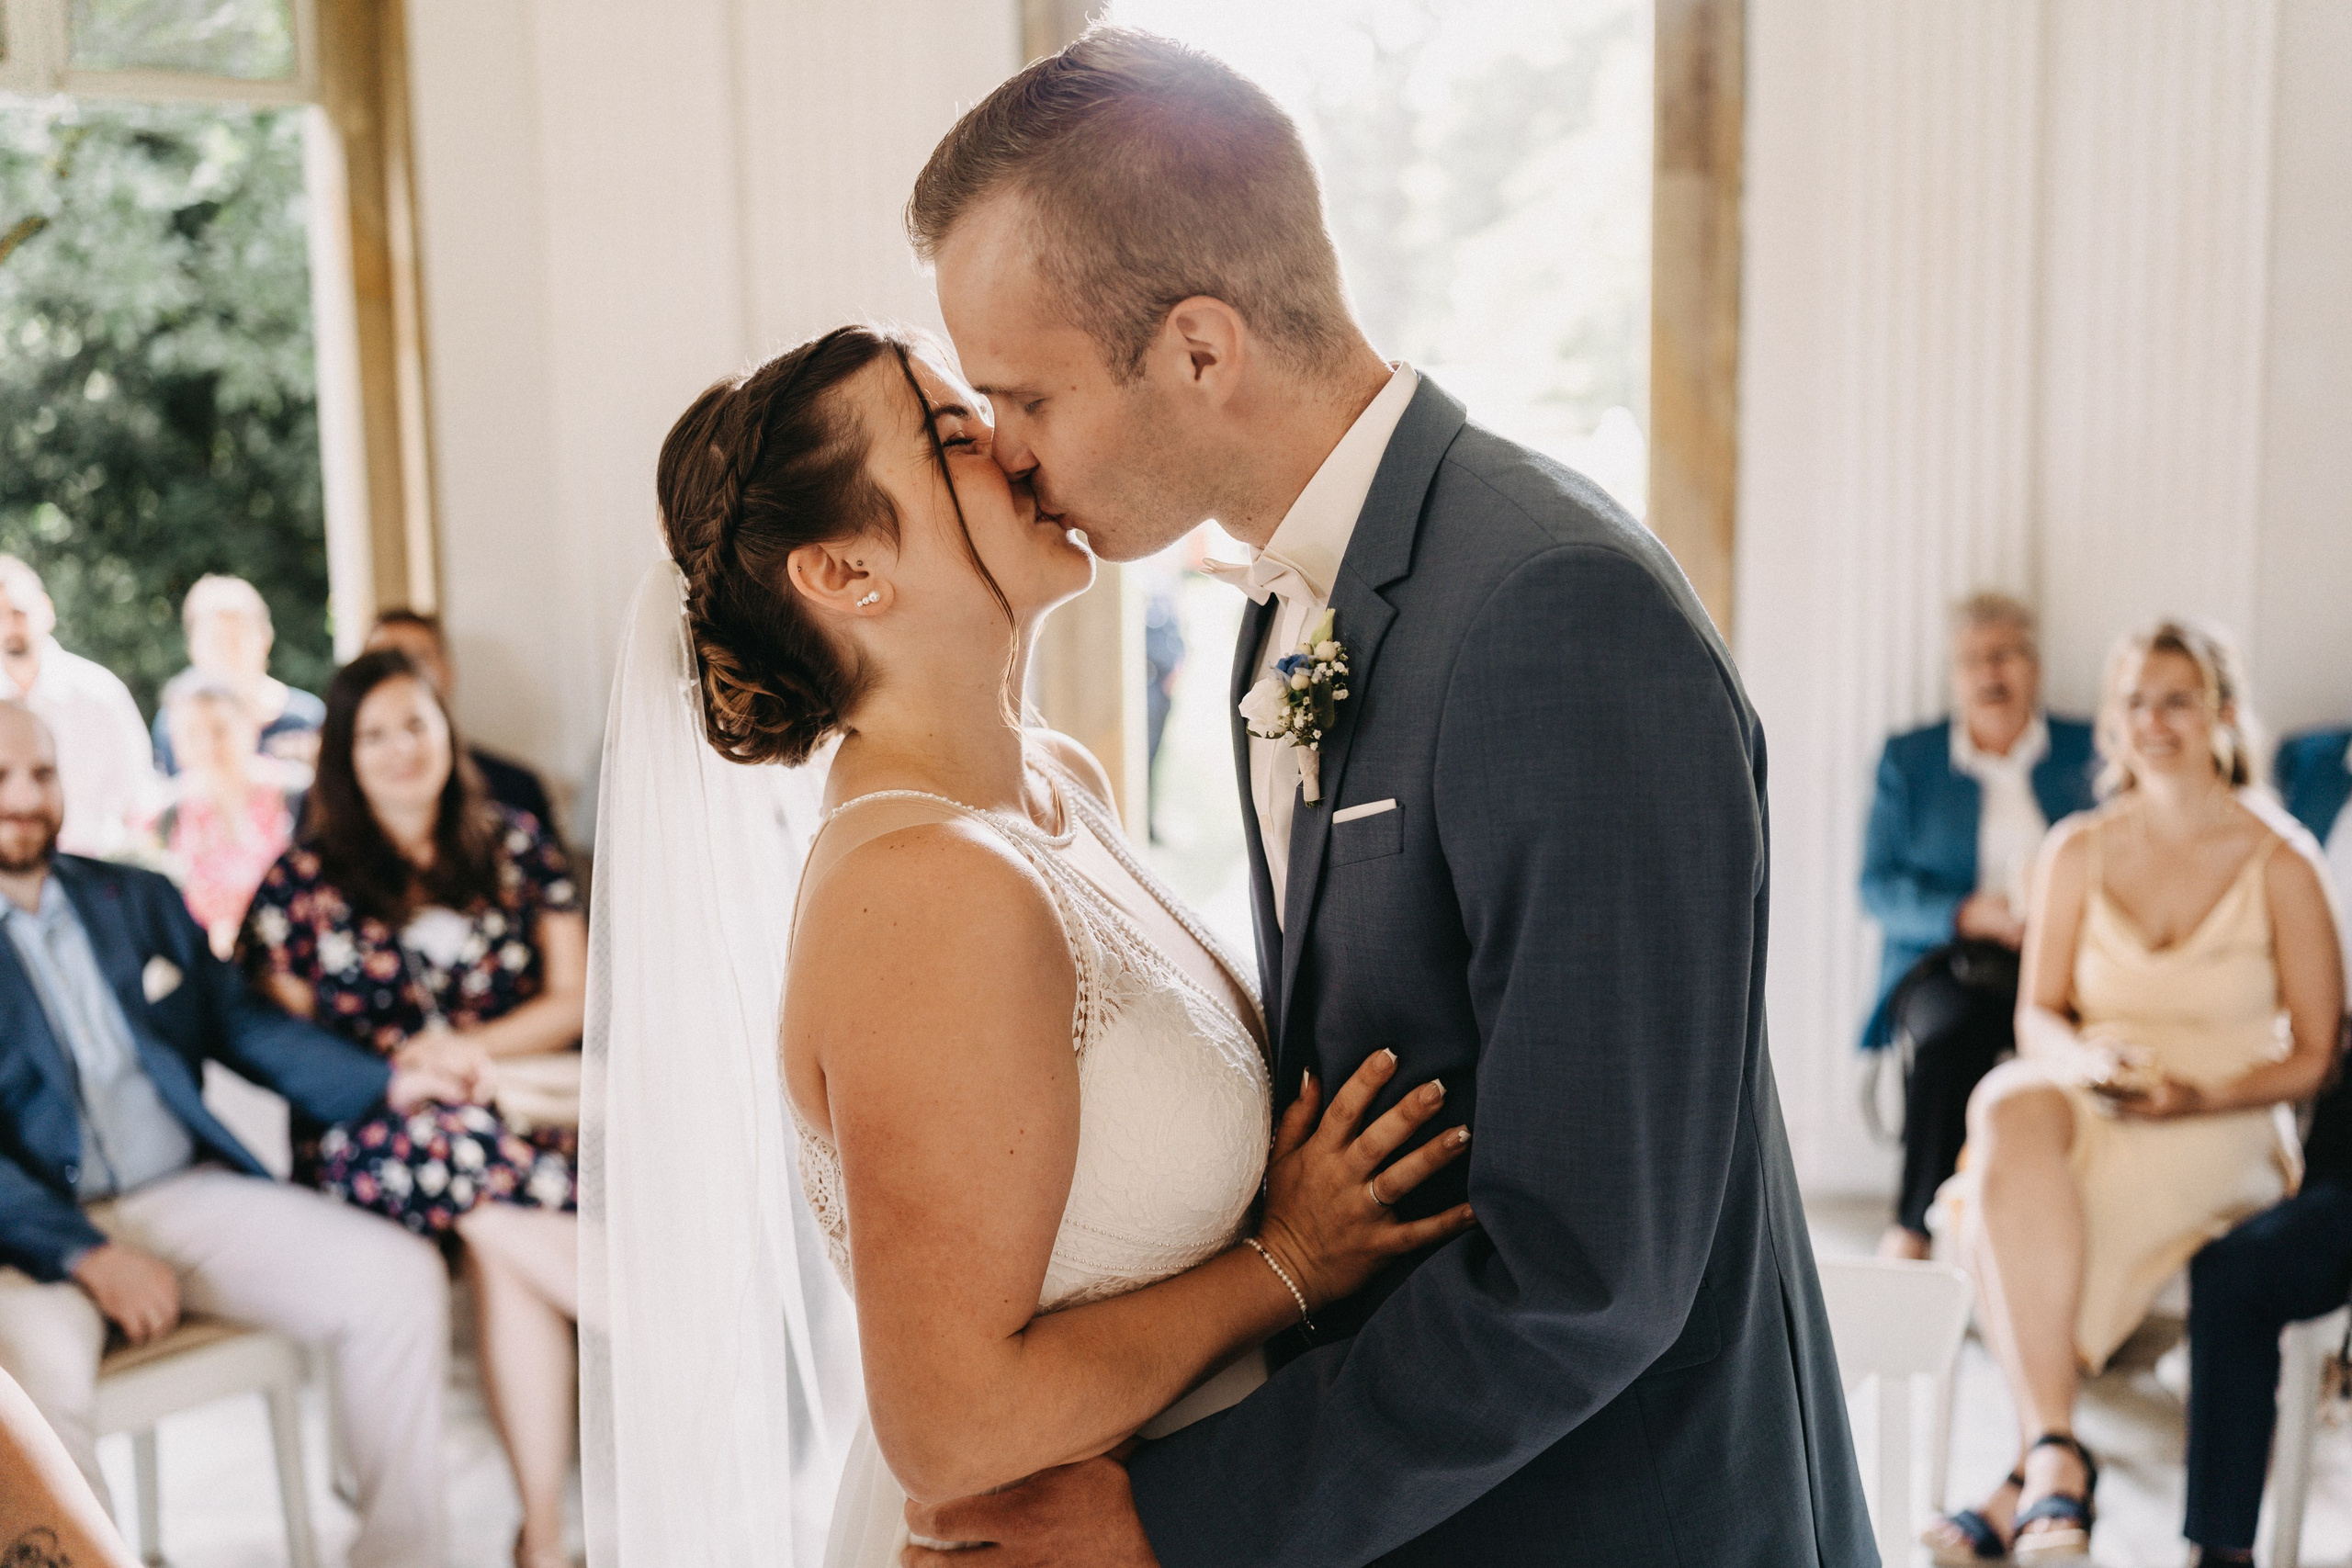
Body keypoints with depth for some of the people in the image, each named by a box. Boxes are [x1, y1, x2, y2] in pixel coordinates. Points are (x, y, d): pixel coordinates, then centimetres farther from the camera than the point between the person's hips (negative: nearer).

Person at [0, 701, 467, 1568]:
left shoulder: (139, 898, 17)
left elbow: (242, 1022, 18)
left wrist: (389, 1083, 2)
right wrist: (86, 1257, -22)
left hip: (187, 1193, 5)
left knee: (400, 1277, -15)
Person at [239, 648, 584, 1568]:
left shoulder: (515, 849, 14)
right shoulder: (303, 879, 12)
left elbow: (574, 999, 10)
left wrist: (477, 1048, -8)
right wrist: (392, 1073, -8)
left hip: (519, 1103, 1)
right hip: (366, 1137, 0)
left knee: (500, 1244, -34)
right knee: (475, 1156, -37)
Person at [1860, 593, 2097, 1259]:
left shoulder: (2090, 753, 14)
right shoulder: (1907, 758, 13)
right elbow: (1879, 885, 5)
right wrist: (1967, 914, -12)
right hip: (1943, 955, 0)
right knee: (1947, 1029, -34)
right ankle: (1913, 1225, -24)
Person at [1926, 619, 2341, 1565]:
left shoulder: (2279, 861, -1)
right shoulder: (2079, 850, 8)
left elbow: (2315, 1054, 0)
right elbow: (2039, 1015, 10)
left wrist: (2200, 1096, -16)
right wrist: (2085, 1061, -13)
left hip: (2225, 1129, -3)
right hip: (2087, 1099, 3)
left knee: (2011, 1209, -34)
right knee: (2005, 1108, -36)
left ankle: (2031, 1480, -24)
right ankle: (2057, 1452, -37)